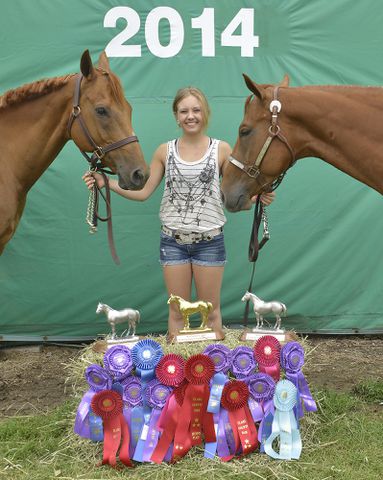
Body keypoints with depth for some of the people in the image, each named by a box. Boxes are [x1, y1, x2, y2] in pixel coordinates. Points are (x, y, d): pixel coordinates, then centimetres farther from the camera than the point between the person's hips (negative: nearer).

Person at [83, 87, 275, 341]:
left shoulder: (221, 149, -1)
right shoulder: (165, 151, 3)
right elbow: (143, 192, 3)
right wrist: (106, 182, -8)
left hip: (209, 241, -1)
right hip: (173, 241, 2)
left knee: (211, 311, 9)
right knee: (177, 311, 10)